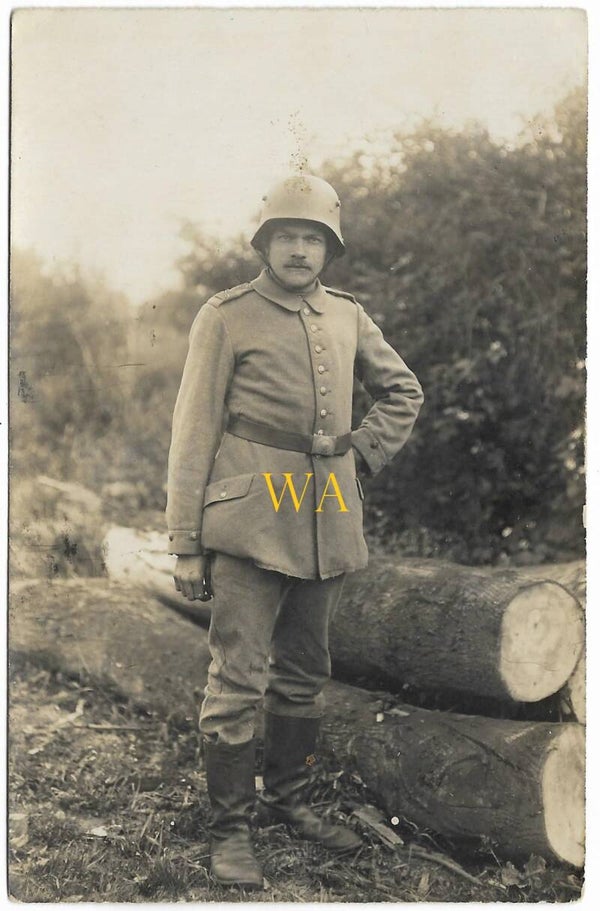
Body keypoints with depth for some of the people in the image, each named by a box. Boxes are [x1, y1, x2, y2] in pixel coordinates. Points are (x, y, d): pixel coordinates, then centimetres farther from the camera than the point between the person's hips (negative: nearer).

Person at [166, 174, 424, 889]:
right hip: (251, 523, -5)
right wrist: (186, 545, -7)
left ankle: (288, 799, 31)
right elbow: (193, 431, -4)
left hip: (326, 527, 5)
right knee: (238, 679, -5)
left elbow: (404, 392, 25)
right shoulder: (225, 317, -2)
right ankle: (230, 827, 10)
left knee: (304, 674, 15)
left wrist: (365, 453, 8)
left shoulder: (347, 316, 12)